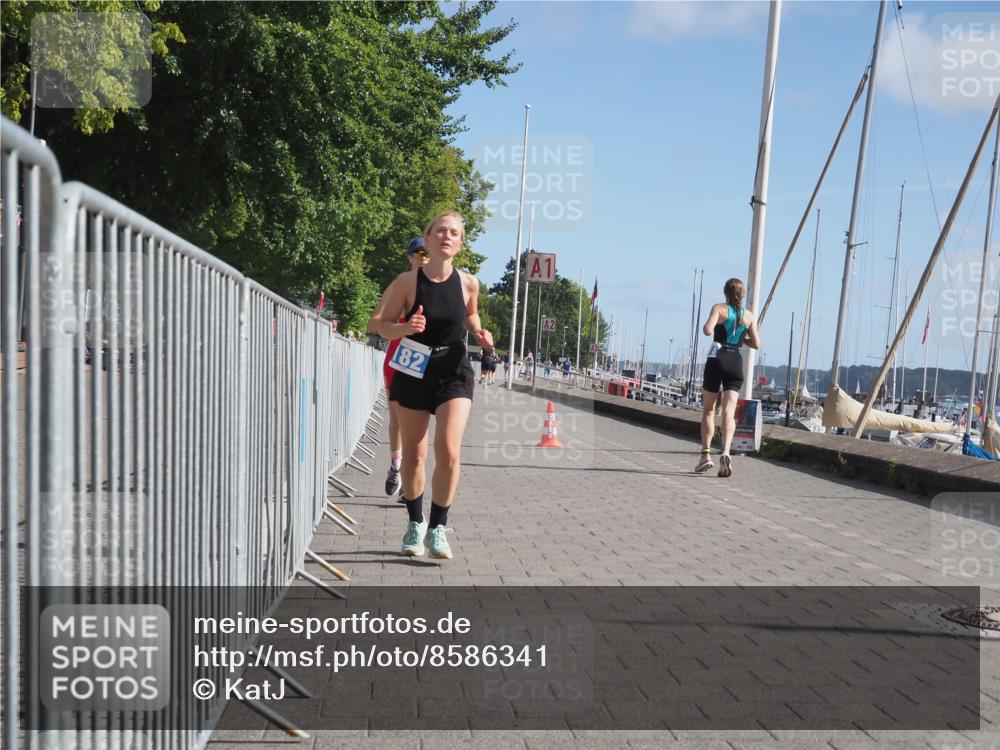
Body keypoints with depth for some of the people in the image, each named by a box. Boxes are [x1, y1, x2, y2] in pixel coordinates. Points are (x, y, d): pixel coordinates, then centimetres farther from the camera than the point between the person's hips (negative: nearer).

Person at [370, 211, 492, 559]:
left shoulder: (468, 283, -4)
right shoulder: (407, 282, -10)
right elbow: (382, 325, -3)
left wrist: (479, 332, -4)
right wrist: (405, 327, -24)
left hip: (454, 372, 0)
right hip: (414, 372, 0)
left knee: (449, 451, -15)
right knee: (413, 455, 9)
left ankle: (437, 527, 5)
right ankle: (415, 523, 31)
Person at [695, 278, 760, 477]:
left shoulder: (719, 308, 0)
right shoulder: (750, 316, 9)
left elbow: (708, 330, -16)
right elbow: (756, 344, 6)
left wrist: (706, 326, 7)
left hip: (717, 360, -2)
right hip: (736, 363, 2)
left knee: (708, 410, 10)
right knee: (729, 412, -5)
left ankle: (706, 454, 5)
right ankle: (725, 452, -25)